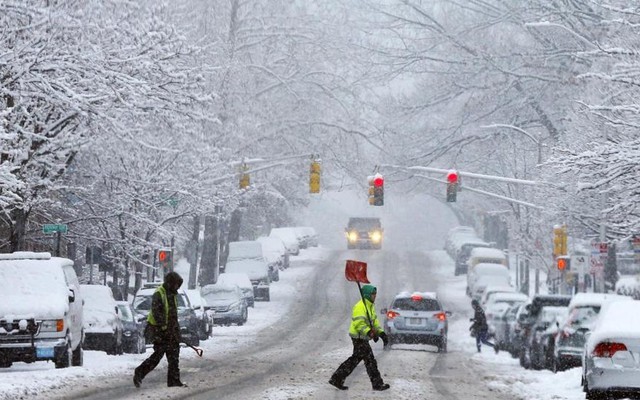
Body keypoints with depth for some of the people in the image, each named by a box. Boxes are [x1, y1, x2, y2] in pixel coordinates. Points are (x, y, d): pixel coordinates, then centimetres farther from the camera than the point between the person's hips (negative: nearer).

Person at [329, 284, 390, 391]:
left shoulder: (370, 306, 16)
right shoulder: (360, 307, -17)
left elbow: (374, 322, 21)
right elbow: (359, 323, -26)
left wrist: (381, 333, 9)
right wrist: (369, 332, -35)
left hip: (362, 337, 11)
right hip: (358, 337, -11)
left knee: (356, 359, 13)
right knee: (370, 360, -5)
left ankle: (337, 379, 16)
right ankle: (377, 384, 3)